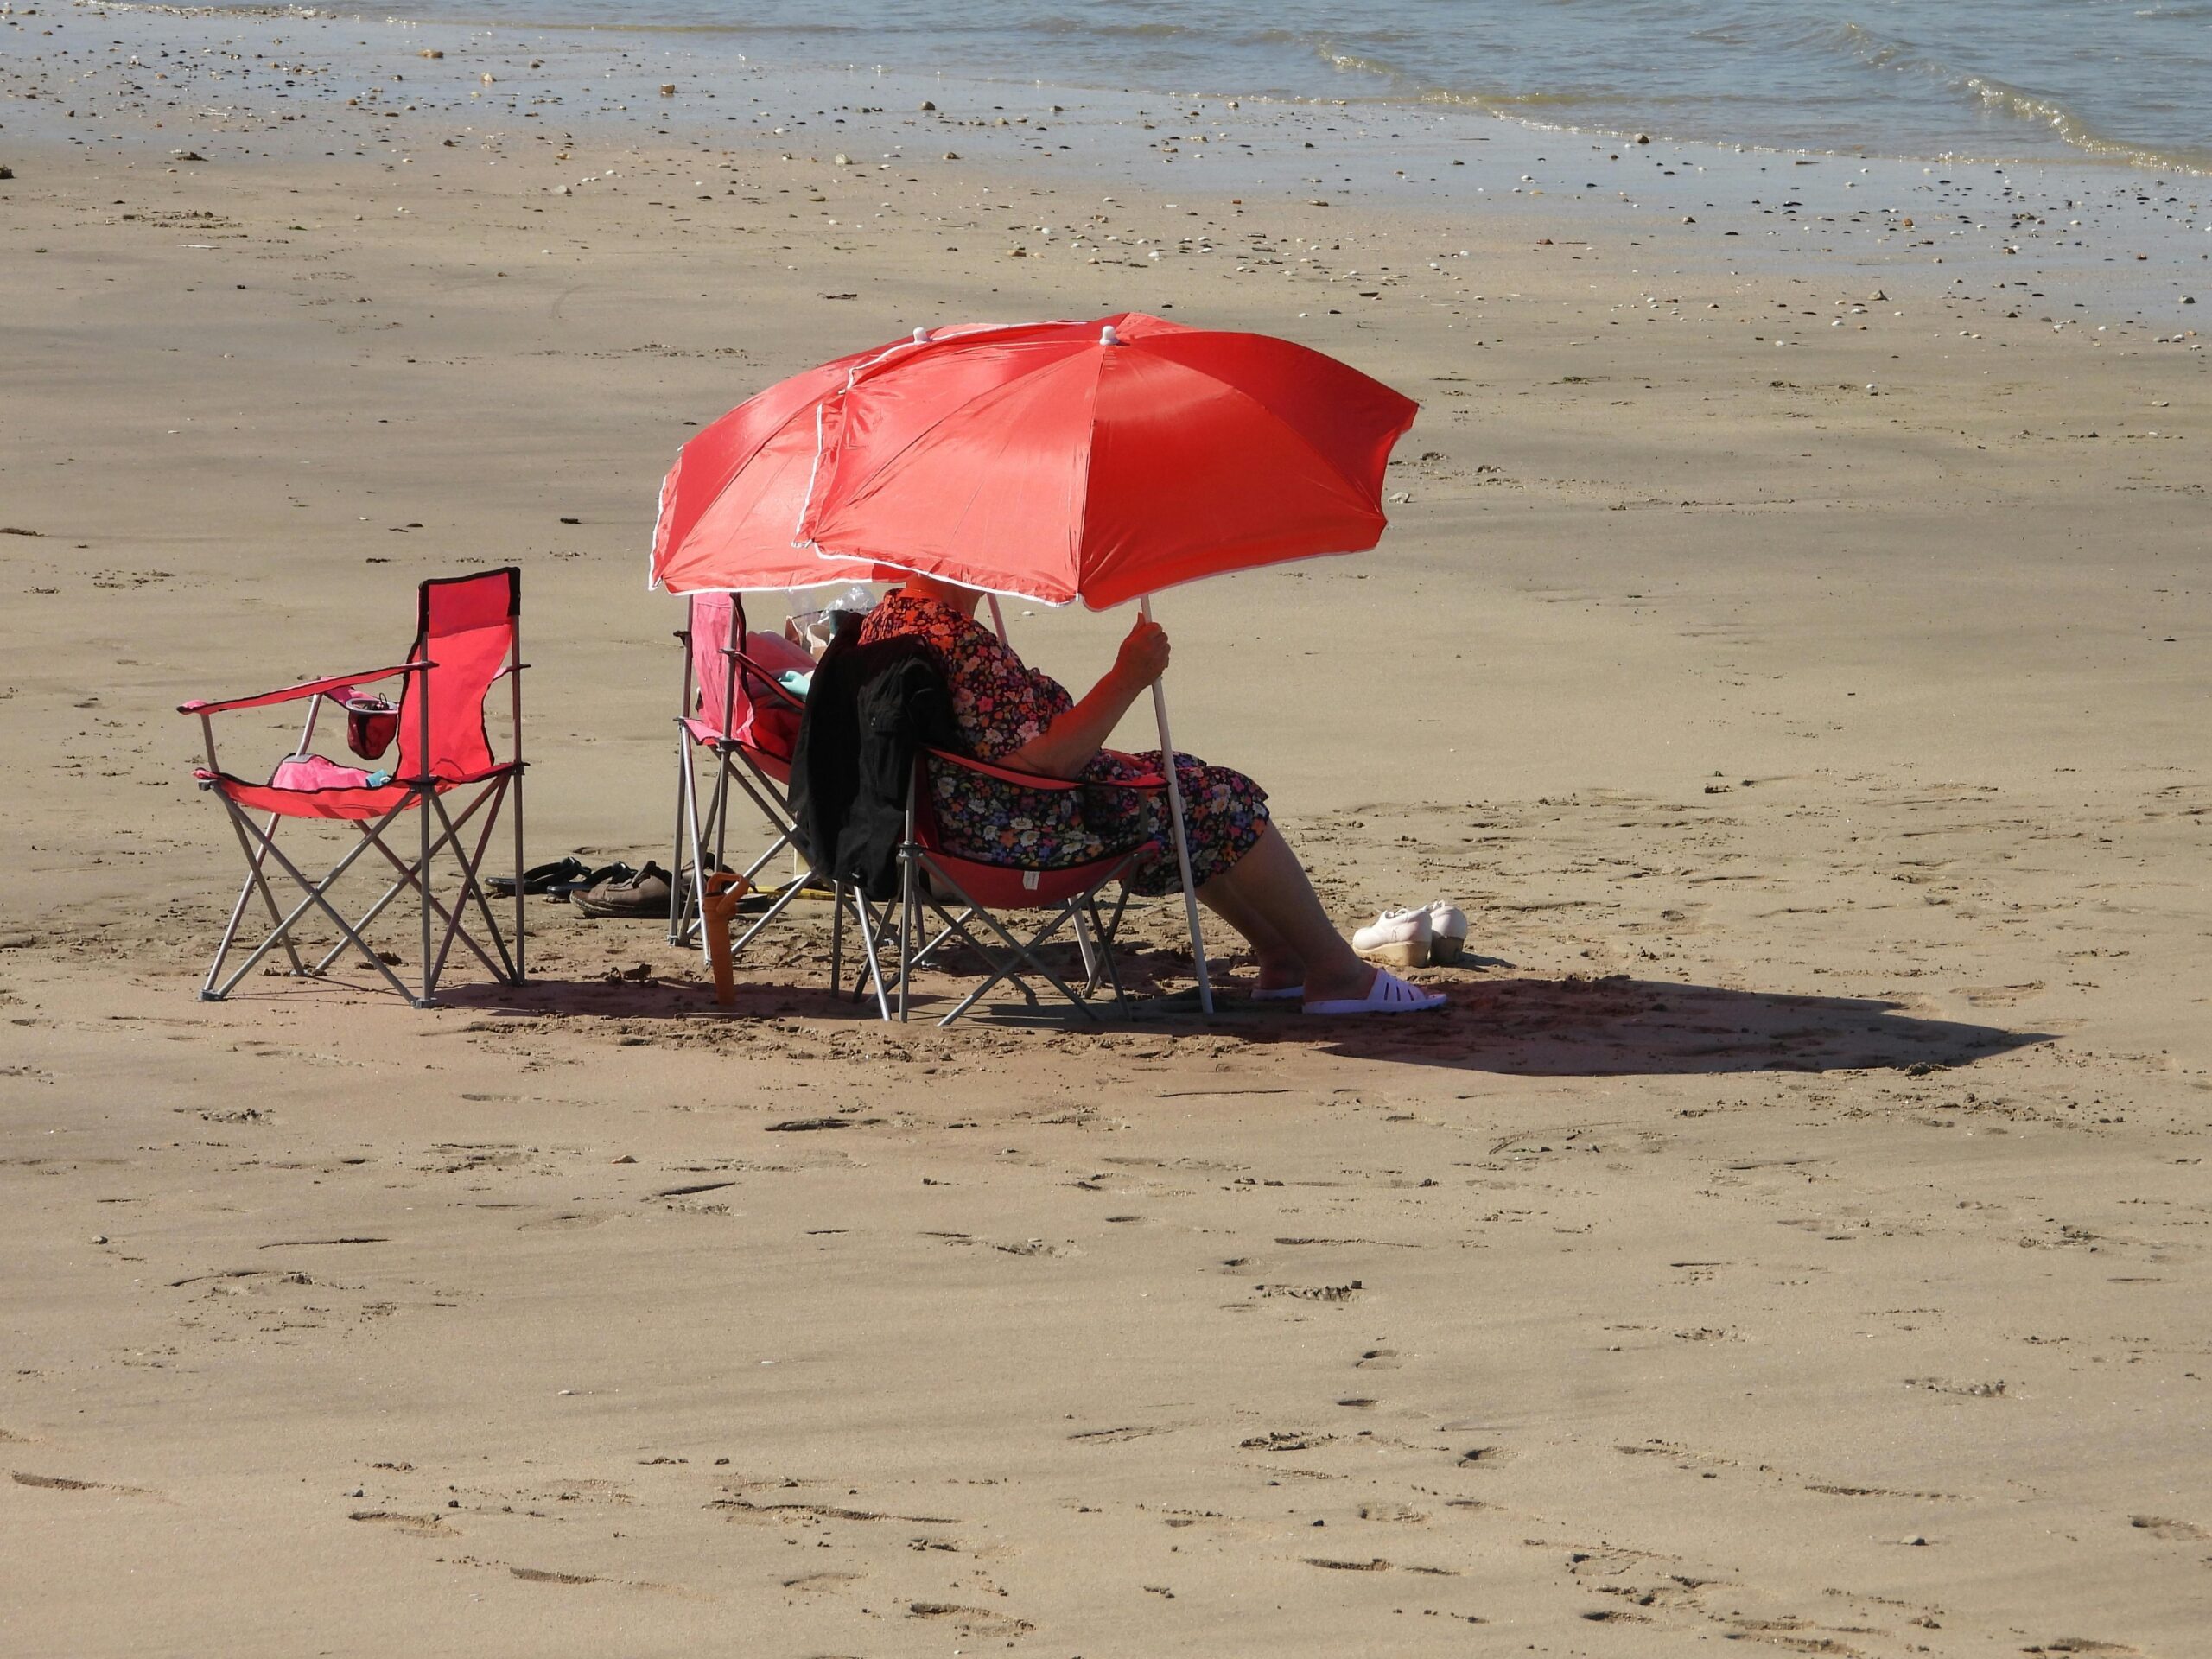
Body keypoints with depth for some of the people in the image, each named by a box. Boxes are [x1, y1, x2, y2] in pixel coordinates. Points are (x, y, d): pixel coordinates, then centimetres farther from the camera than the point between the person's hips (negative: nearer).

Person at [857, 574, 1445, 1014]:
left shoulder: (887, 618, 3)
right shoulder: (960, 644, -30)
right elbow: (1048, 758, -30)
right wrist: (1127, 679, -24)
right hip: (1021, 833, -11)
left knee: (1182, 779, 23)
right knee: (1223, 802, -1)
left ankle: (1279, 953, 30)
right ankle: (1337, 971, 10)